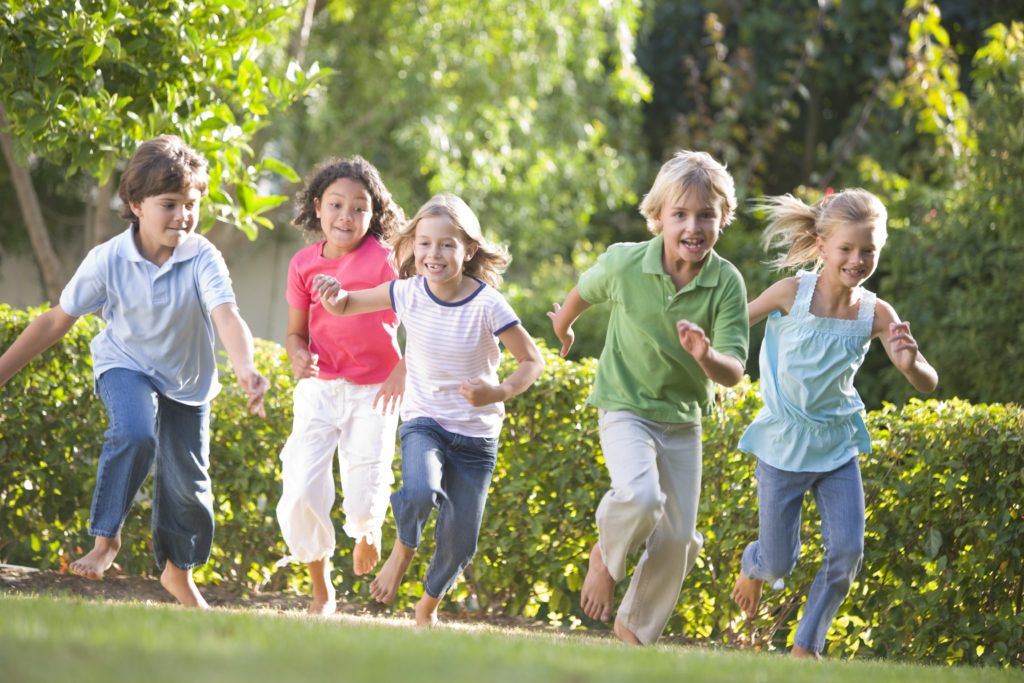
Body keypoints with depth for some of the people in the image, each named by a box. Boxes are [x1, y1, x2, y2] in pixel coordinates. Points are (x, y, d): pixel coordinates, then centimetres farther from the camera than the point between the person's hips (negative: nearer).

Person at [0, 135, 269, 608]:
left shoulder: (203, 258, -22)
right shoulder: (108, 261, -20)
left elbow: (227, 316, -37)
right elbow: (56, 321, -12)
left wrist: (245, 369, -57)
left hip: (187, 379, 2)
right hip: (126, 366, -2)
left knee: (186, 482, 7)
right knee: (135, 433, -32)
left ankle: (177, 572, 34)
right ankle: (106, 538, -14)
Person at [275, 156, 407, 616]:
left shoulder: (384, 261, -10)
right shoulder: (304, 265, 1)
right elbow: (296, 332, 9)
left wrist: (403, 372, -20)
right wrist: (298, 355, -14)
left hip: (373, 391, -2)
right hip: (319, 387, 2)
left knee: (364, 500, -10)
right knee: (300, 492, -11)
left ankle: (368, 527, 33)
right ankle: (321, 591, 13)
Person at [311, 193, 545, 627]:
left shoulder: (487, 306, -17)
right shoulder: (409, 293, -10)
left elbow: (532, 361, -9)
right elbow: (347, 305, 2)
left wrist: (500, 392, -27)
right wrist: (335, 298, -22)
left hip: (476, 435, 0)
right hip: (424, 422, 0)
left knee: (459, 544, 4)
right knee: (421, 492, -33)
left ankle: (429, 605, 36)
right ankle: (403, 551, 0)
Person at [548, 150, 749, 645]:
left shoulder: (727, 283, -16)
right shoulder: (625, 263, -18)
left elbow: (733, 373, -18)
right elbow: (586, 290, 6)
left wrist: (707, 356, -41)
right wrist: (563, 326, 26)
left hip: (683, 419, 3)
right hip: (626, 406, -3)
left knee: (675, 540, 4)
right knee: (642, 499, -29)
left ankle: (636, 630, 26)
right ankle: (605, 556, 3)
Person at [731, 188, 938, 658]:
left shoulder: (876, 314, -12)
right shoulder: (792, 293, -17)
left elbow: (927, 386, -15)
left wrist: (911, 364, -37)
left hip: (837, 447, 2)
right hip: (783, 446, -2)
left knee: (847, 552, -7)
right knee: (778, 563, 5)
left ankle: (806, 647, 14)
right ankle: (753, 566, 44)